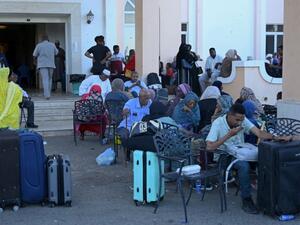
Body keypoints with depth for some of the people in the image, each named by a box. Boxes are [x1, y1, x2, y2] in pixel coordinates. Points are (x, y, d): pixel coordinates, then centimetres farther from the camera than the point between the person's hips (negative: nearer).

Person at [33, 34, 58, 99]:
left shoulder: (39, 45, -2)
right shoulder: (52, 45, 6)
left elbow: (34, 55, 1)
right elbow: (56, 52, 20)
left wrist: (36, 60, 21)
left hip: (42, 65, -3)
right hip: (51, 64, 3)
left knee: (45, 79, -8)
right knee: (49, 79, 15)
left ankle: (47, 95, -19)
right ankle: (48, 93, 19)